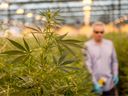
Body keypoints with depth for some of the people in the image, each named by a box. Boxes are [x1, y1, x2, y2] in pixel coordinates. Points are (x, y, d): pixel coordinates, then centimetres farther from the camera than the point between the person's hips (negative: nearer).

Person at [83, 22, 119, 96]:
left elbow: (114, 61, 13)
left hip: (110, 83, 4)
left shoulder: (109, 44, 5)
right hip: (95, 83, -4)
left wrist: (115, 75, 1)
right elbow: (88, 65, -12)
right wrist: (94, 83, -17)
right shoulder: (88, 45, -8)